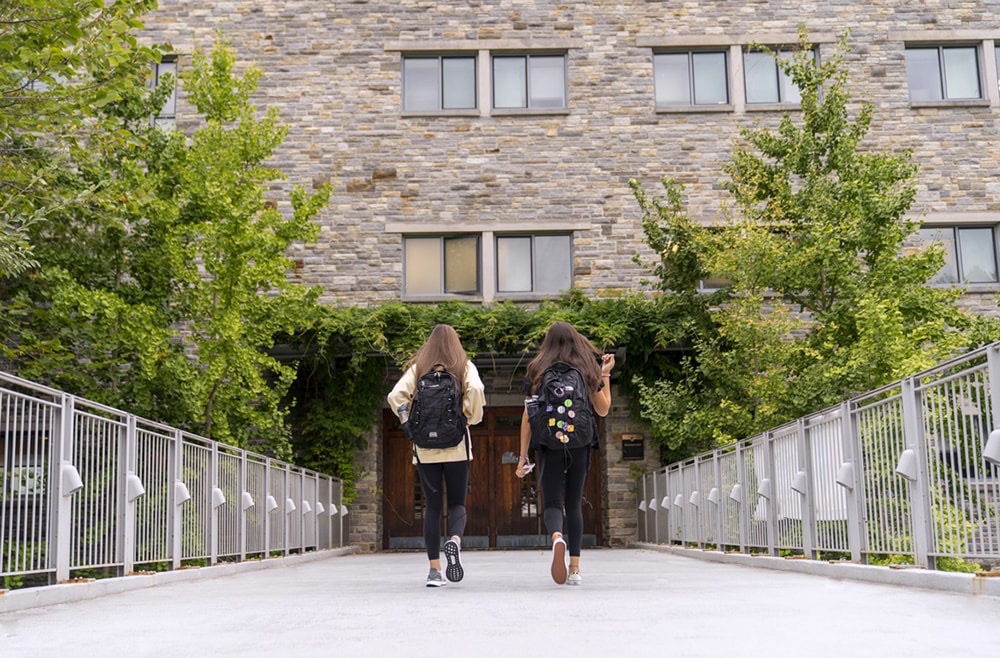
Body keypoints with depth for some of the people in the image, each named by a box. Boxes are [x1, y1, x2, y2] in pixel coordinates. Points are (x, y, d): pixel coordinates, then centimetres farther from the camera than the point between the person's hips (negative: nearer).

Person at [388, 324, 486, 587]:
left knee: (432, 506, 7)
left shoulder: (418, 368, 7)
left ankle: (434, 569, 4)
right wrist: (472, 418, -1)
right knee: (457, 503, 8)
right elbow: (475, 390, -15)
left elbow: (395, 396, -5)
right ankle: (455, 540, -23)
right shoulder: (464, 366, 4)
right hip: (456, 445, -1)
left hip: (425, 447, 1)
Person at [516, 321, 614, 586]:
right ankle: (575, 568, 7)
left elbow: (528, 416, 1)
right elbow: (603, 410, 14)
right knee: (574, 504, 11)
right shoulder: (588, 372, 5)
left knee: (552, 503, 2)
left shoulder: (537, 372, 3)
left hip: (549, 446, -1)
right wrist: (605, 376, 22)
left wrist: (523, 455, 5)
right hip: (579, 445, 1)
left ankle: (557, 538, -32)